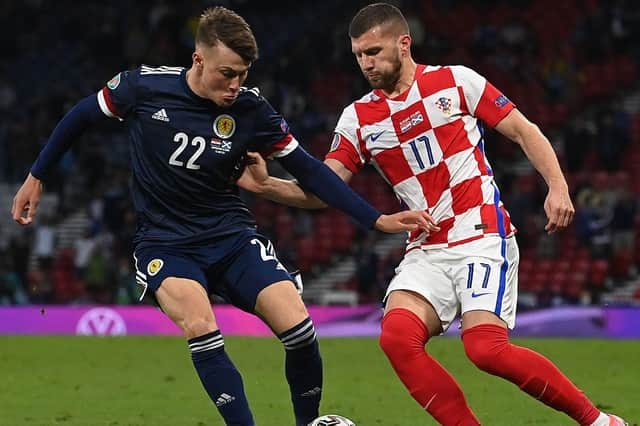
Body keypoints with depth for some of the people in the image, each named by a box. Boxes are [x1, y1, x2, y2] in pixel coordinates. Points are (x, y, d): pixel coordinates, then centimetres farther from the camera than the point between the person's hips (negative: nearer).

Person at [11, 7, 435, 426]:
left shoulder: (251, 109, -9)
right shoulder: (145, 86, -12)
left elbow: (308, 170, -2)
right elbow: (82, 116, 6)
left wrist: (377, 219, -7)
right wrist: (36, 177, 12)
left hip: (232, 235, 1)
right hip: (164, 243, -1)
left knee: (299, 329, -16)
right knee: (201, 329, -29)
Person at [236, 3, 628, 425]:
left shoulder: (457, 81, 1)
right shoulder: (358, 119, 9)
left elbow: (524, 130, 5)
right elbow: (322, 189, 5)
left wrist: (558, 187, -8)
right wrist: (265, 184, -13)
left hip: (483, 238, -4)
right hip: (427, 251, 4)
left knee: (486, 349, -21)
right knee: (397, 336, -23)